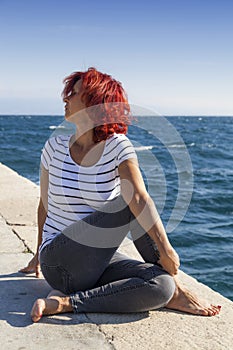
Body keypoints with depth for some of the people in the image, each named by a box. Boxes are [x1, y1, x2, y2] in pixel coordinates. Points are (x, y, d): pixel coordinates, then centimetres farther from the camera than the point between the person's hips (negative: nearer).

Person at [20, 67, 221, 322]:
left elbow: (140, 197, -20)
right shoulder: (55, 147, 0)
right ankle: (173, 293, -13)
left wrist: (165, 248, -29)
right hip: (58, 263, 0)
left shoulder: (117, 146, -6)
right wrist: (41, 254, 22)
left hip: (100, 261, 0)